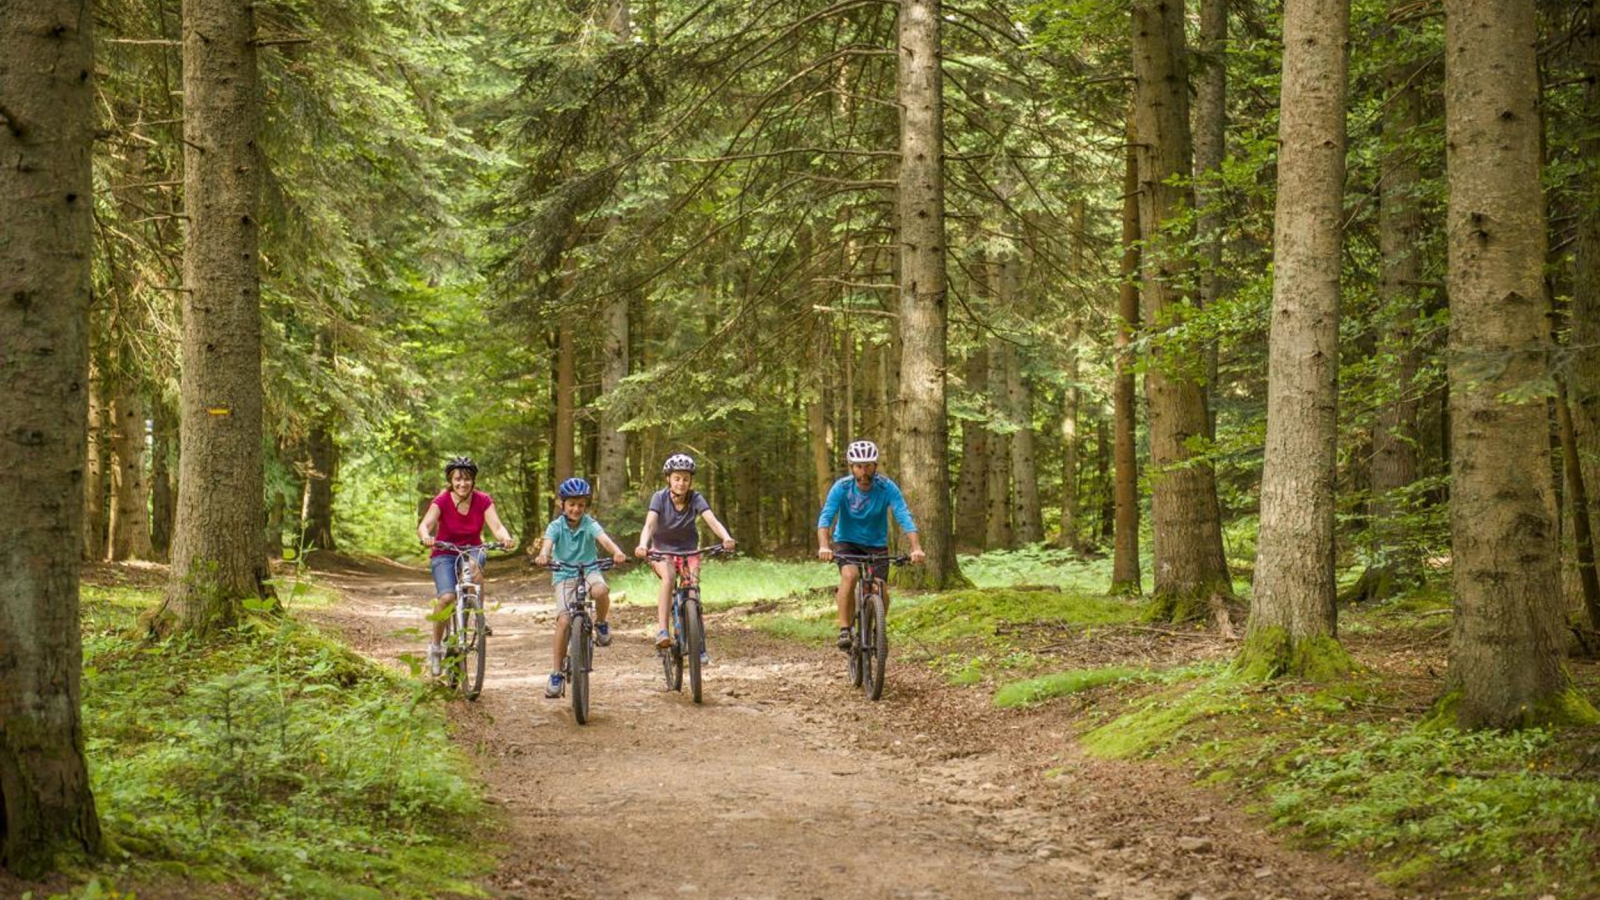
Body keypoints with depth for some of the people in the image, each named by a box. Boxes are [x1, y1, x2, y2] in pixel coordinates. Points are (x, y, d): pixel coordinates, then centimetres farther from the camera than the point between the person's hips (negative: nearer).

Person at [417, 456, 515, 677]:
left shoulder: (483, 501, -9)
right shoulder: (441, 501, -14)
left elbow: (496, 526, -21)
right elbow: (424, 525, -28)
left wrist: (506, 538, -44)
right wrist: (426, 537, -52)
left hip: (472, 550, 1)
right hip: (444, 554, -1)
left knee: (474, 563, -37)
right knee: (447, 597, -26)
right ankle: (435, 646, -7)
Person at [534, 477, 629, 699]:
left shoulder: (589, 524, -5)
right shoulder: (556, 526, -5)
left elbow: (603, 538, -24)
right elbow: (548, 543, -24)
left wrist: (617, 552, -46)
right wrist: (543, 556, -49)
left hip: (589, 571, 0)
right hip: (564, 575, 0)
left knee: (600, 591, -36)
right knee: (563, 621, -16)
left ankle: (601, 624, -4)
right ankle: (557, 673, -5)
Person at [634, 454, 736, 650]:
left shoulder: (696, 499, -15)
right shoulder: (660, 498, -18)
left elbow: (713, 521, -29)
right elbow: (649, 524, -31)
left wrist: (726, 538, -50)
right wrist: (642, 545, -51)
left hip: (687, 549, 2)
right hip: (662, 549, -2)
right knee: (668, 578, -31)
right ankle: (662, 630, -35)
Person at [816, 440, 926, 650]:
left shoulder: (887, 488, -19)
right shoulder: (841, 487, -19)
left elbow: (904, 517, -27)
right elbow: (825, 517, -29)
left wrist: (916, 548, -42)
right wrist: (824, 546, -47)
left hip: (876, 544, 1)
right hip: (847, 542, -1)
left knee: (881, 591, -12)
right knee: (849, 575, -30)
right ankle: (844, 629, -22)